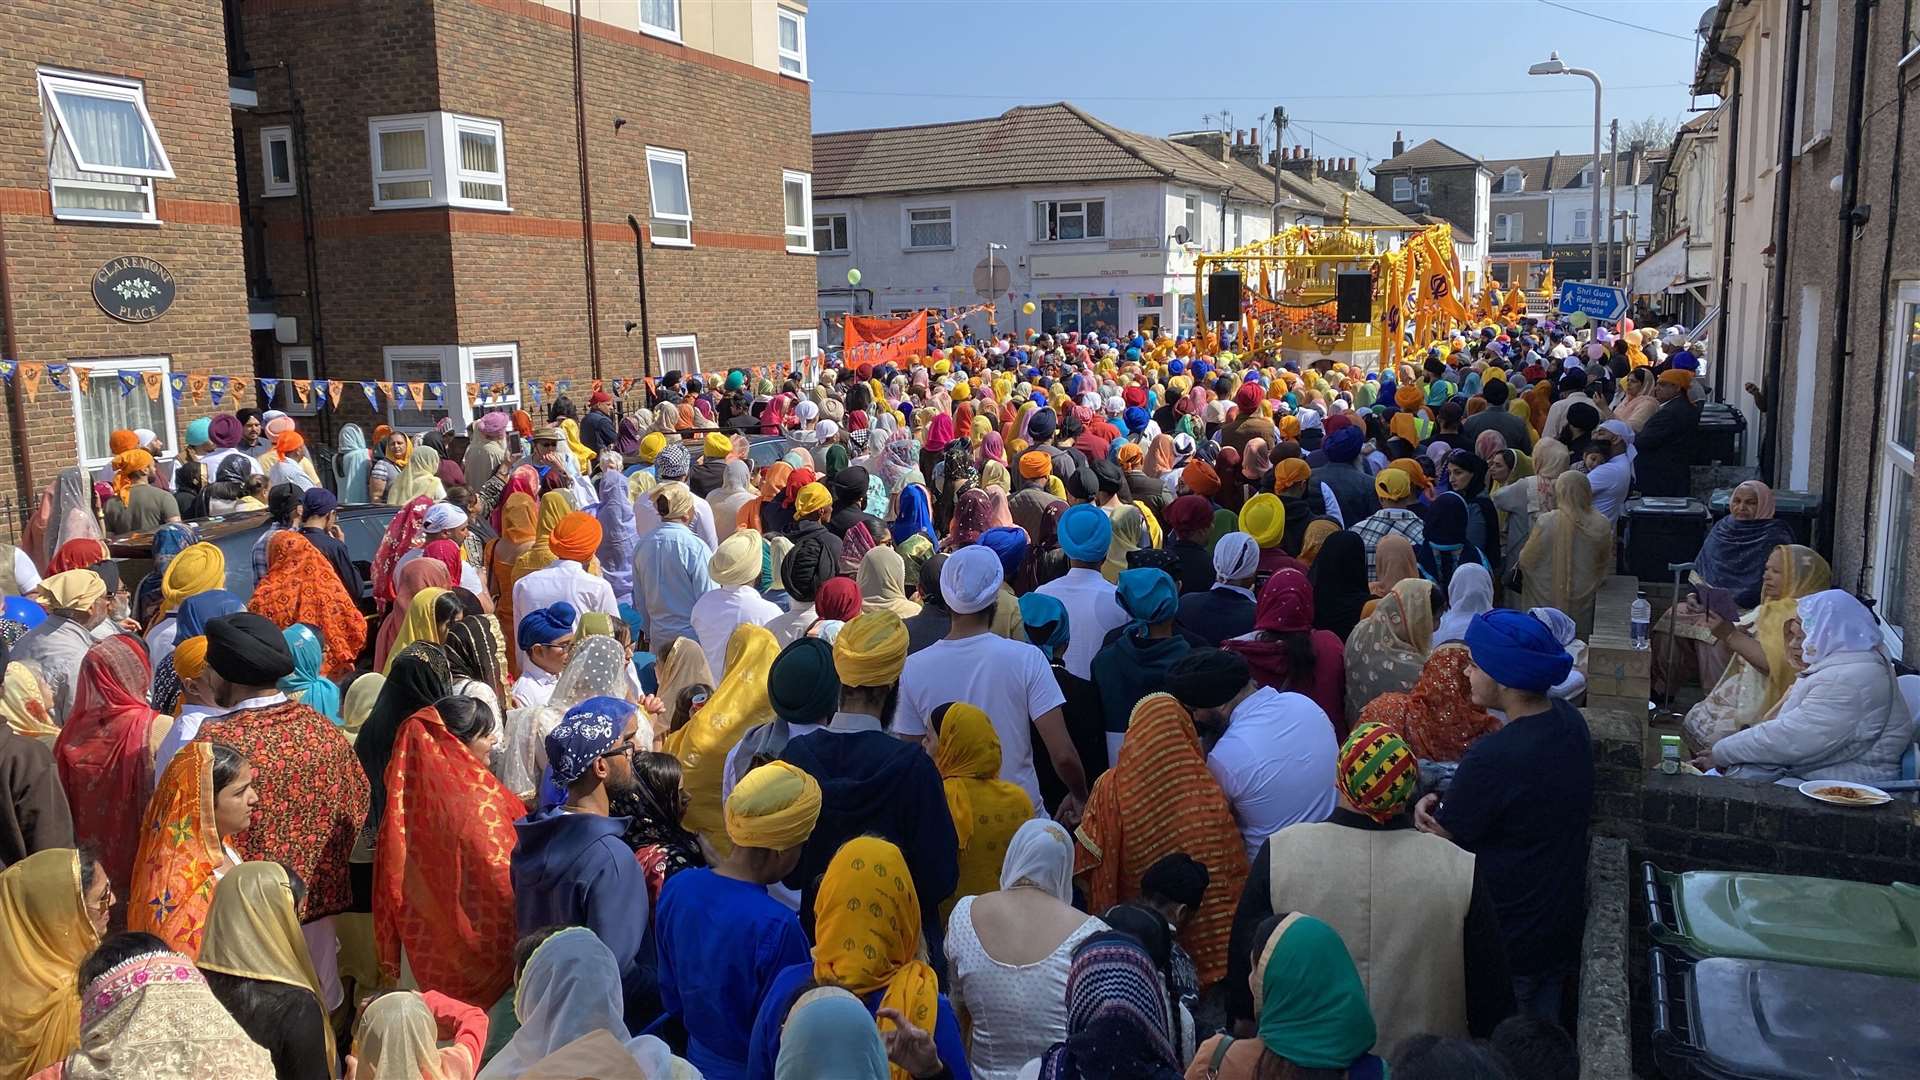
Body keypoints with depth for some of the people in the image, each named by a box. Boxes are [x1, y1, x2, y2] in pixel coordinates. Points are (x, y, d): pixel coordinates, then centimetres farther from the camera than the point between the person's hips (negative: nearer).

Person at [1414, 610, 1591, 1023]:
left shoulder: (1492, 758, -31)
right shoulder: (1569, 721, -4)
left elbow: (1445, 841, -17)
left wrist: (1426, 810, 2)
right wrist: (1443, 805, -10)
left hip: (1508, 942, -8)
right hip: (1563, 927, 8)